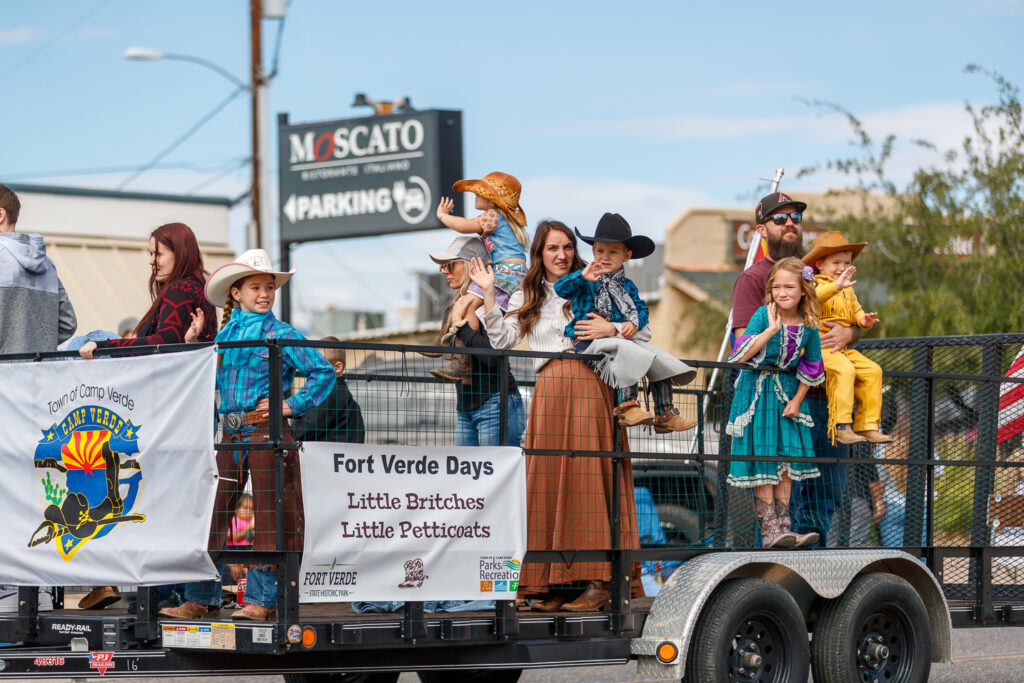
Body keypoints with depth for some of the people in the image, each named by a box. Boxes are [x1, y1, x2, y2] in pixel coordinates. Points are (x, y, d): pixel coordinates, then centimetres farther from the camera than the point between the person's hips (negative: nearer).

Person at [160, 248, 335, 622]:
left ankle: (262, 599, 2)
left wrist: (293, 405, -7)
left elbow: (324, 372, -3)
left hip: (267, 432, -5)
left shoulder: (281, 334, -2)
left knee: (269, 516, -3)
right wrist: (193, 345, 10)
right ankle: (200, 597, 8)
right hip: (231, 433, 5)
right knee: (213, 511, 3)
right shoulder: (225, 334, 13)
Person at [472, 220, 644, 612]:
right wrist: (487, 293, 5)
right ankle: (554, 581, -3)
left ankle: (600, 581, -12)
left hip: (590, 387, -3)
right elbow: (502, 340, 9)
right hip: (549, 389, 3)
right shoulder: (527, 299, 21)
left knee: (587, 476, -9)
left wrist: (612, 329, -7)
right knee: (549, 477, -4)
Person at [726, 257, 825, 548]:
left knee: (787, 461, 5)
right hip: (757, 392, -4)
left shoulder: (809, 325, -4)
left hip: (787, 392, 4)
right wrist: (771, 329, -29)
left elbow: (810, 367, 8)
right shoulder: (763, 315, -15)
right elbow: (741, 356, -25)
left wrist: (797, 400, 1)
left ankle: (783, 526, 10)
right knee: (762, 462, -5)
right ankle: (769, 530, -5)